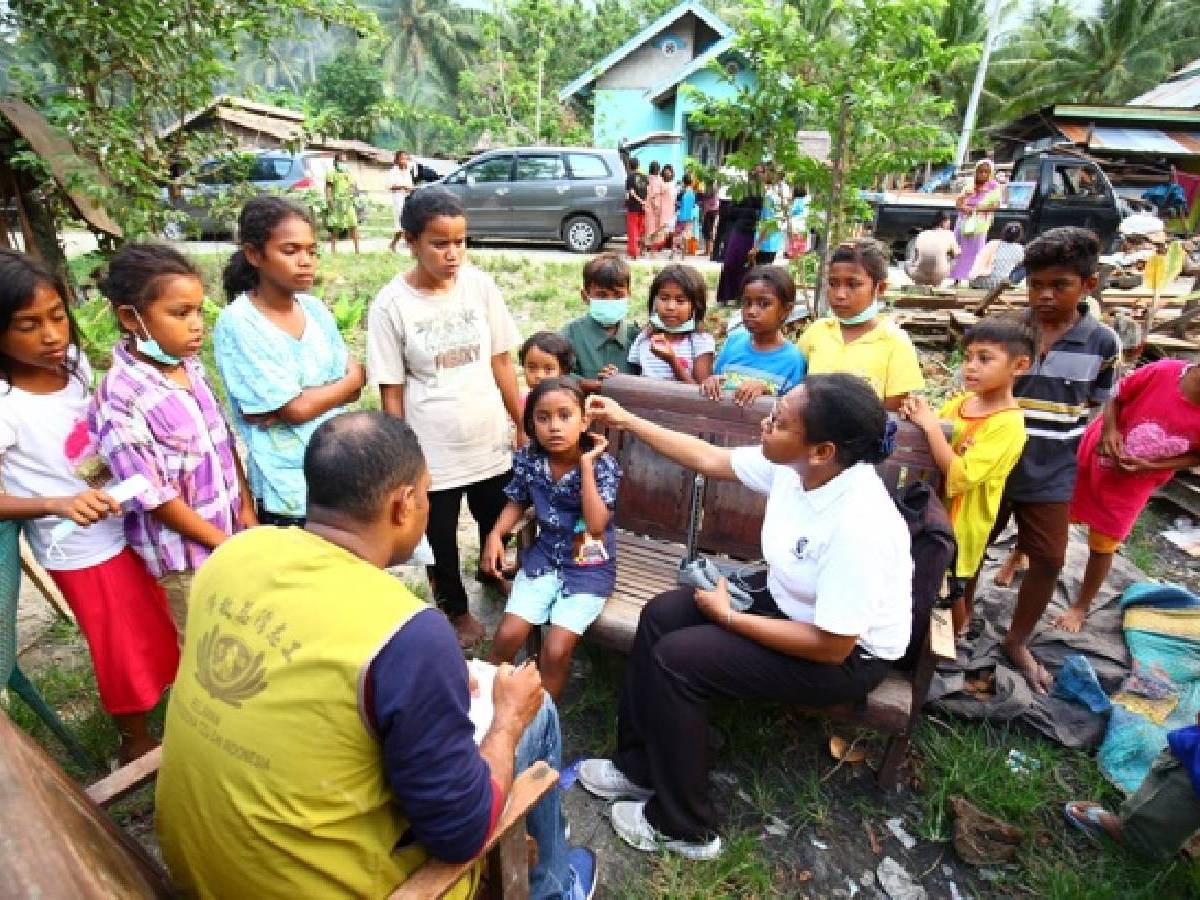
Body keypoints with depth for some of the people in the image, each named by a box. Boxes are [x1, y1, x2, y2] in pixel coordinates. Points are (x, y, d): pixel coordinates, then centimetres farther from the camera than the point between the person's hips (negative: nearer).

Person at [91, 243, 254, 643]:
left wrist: (247, 509, 2)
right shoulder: (120, 399, -23)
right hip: (187, 552, -6)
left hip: (231, 530, 6)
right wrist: (223, 542, -12)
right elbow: (154, 498, -20)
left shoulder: (192, 367, -2)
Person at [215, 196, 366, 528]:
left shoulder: (315, 309, 3)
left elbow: (355, 380, 0)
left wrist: (275, 412, -14)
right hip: (289, 492, -5)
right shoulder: (237, 323, -14)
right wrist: (351, 381, -3)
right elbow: (296, 408, -18)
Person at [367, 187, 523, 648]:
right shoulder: (391, 303, -13)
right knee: (440, 536, 17)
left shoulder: (479, 284, -6)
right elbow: (392, 390, -9)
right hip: (432, 452, -2)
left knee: (496, 520, 23)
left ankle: (492, 571, 56)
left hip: (491, 441, 3)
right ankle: (457, 608, 44)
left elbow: (501, 361, 1)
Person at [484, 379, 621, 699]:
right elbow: (518, 503, 11)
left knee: (556, 650, -12)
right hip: (544, 557, 3)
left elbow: (596, 525, -29)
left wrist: (585, 463, -28)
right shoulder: (527, 459, -8)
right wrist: (495, 534, -7)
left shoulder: (602, 465, -18)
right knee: (507, 636, -5)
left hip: (589, 567, -3)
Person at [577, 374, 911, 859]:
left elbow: (831, 646, -29)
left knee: (676, 659, -17)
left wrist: (728, 616, -20)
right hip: (787, 599, 8)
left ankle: (683, 827, 6)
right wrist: (627, 420, 2)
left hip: (848, 655, -8)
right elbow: (710, 459, 0)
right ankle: (638, 767, 16)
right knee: (661, 615, -1)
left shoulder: (858, 526, -36)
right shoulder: (793, 465, -14)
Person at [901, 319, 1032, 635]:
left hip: (959, 520, -6)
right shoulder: (958, 402, -2)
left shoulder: (1008, 424, -23)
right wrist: (914, 416, -13)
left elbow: (961, 476, -31)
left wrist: (930, 424, -29)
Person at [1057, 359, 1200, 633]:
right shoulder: (1163, 371, -27)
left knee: (1103, 546, 11)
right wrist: (1109, 429, -24)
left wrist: (1150, 466, -19)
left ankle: (1080, 607, 33)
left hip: (1130, 487, 1)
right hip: (1092, 457, 0)